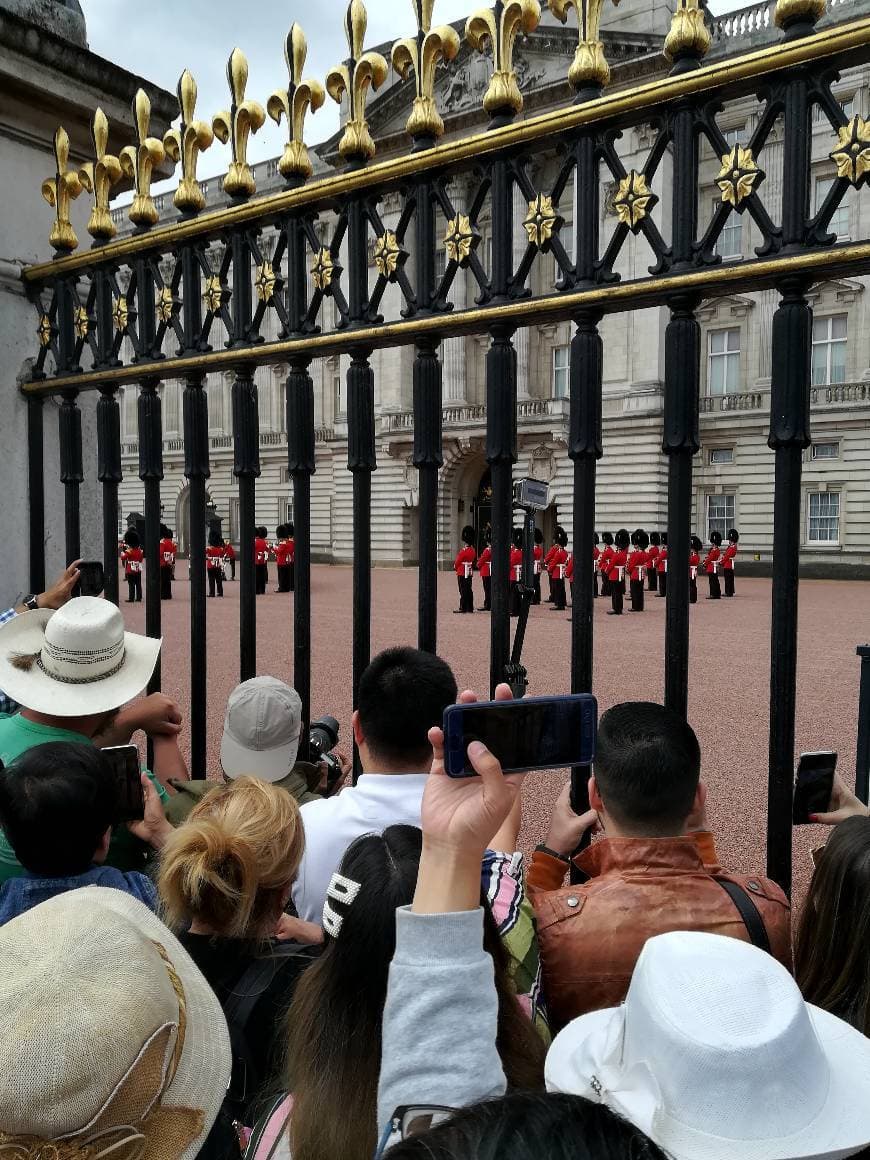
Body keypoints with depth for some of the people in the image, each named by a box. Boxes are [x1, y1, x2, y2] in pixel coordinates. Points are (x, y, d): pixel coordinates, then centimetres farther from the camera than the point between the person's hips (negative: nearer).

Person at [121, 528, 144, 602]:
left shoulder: (129, 551, -13)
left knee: (131, 585, -4)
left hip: (131, 570, -6)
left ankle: (131, 598, -4)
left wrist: (122, 553, 5)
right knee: (138, 584, 8)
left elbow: (123, 557, -13)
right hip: (138, 570, 6)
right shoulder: (139, 550, 6)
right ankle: (139, 597, 10)